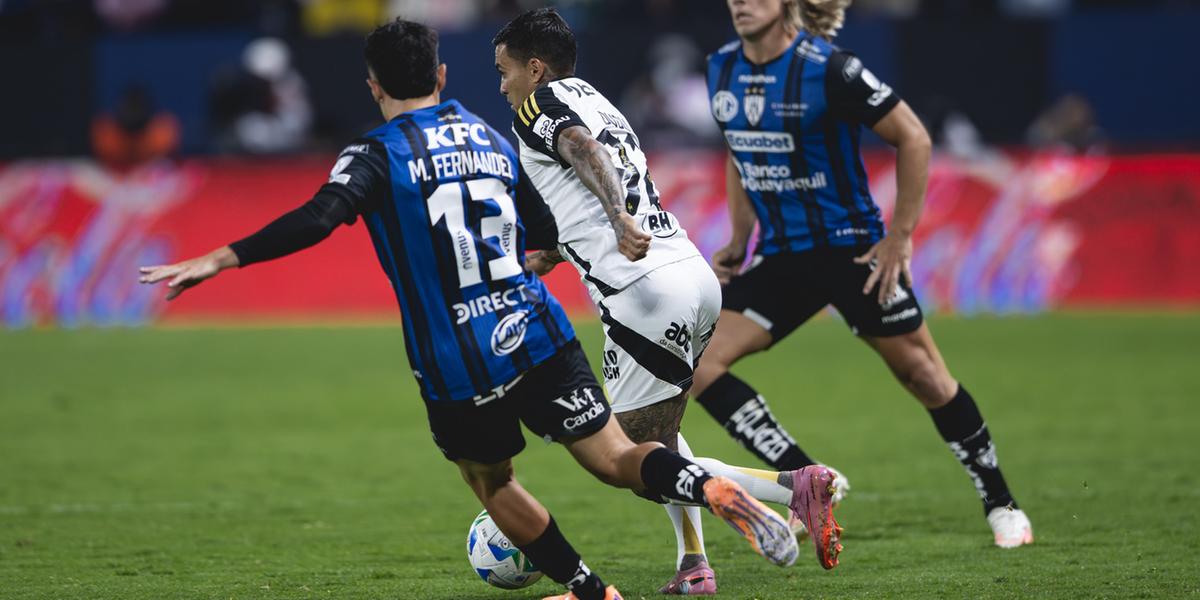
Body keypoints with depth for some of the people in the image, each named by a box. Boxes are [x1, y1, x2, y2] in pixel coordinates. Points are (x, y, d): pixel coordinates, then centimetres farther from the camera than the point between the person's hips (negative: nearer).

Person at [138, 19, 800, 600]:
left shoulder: (377, 155, -6)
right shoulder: (491, 138, 12)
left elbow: (317, 219, -24)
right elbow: (547, 232, 22)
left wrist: (219, 259, -25)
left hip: (457, 372, -3)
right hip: (538, 335, 3)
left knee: (492, 485, 21)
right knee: (618, 460, 3)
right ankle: (713, 488, -27)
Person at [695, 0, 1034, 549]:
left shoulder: (826, 69, -18)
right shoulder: (723, 69, 2)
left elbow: (913, 138, -12)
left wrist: (900, 236, -12)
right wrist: (738, 241, 11)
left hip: (850, 250, -6)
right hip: (782, 257, 6)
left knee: (925, 378, 2)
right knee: (697, 361, -10)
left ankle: (1000, 504, 21)